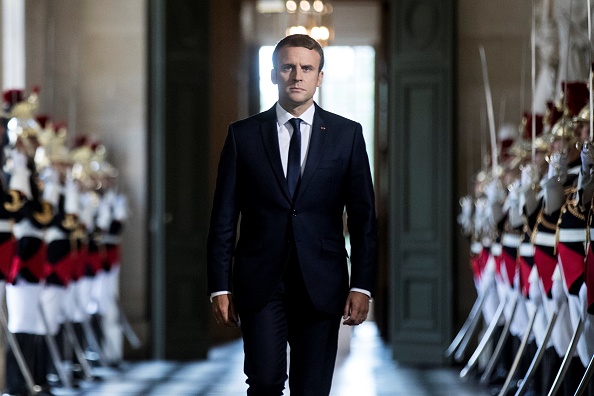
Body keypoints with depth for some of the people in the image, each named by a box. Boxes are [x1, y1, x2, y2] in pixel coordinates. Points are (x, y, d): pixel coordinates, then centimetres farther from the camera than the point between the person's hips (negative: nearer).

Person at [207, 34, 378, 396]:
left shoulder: (347, 134, 6)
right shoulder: (243, 135, 5)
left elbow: (363, 217, 5)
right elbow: (224, 218, 5)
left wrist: (362, 285, -3)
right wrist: (220, 286, -1)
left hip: (321, 284, 1)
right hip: (260, 283, 0)